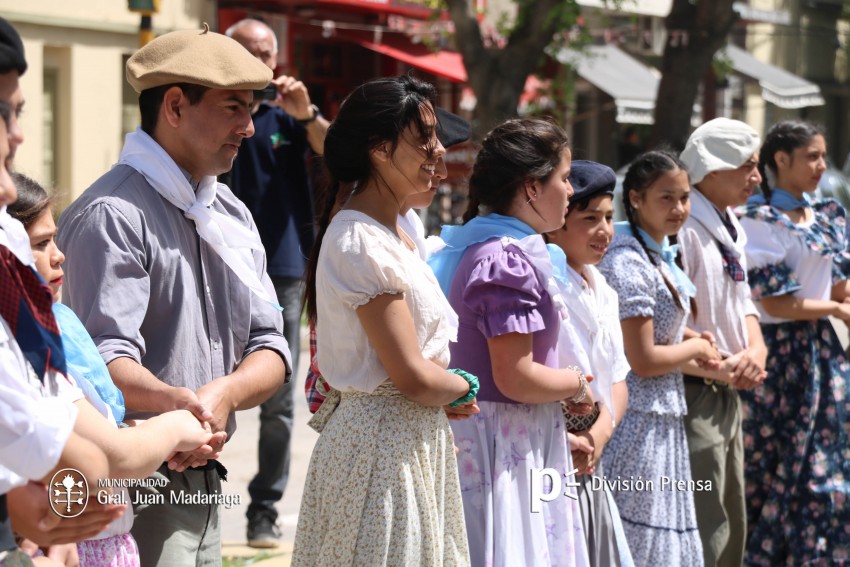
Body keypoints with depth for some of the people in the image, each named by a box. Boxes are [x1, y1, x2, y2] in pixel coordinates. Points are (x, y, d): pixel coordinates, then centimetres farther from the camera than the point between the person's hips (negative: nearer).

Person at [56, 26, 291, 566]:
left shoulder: (233, 214, 14)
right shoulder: (113, 214, -13)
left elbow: (270, 350, 7)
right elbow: (104, 357, -24)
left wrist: (223, 394, -14)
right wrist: (176, 403, -42)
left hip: (205, 483, 8)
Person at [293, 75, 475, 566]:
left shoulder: (396, 234, 13)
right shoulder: (362, 242, -18)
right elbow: (413, 375, -20)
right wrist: (465, 388, -2)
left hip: (413, 440, 10)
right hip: (385, 445, -10)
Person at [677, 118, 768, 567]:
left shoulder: (731, 228, 12)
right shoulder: (681, 230, -19)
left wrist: (755, 350, -4)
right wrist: (724, 368, -16)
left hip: (727, 393, 10)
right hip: (694, 395, -10)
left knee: (731, 526, 18)